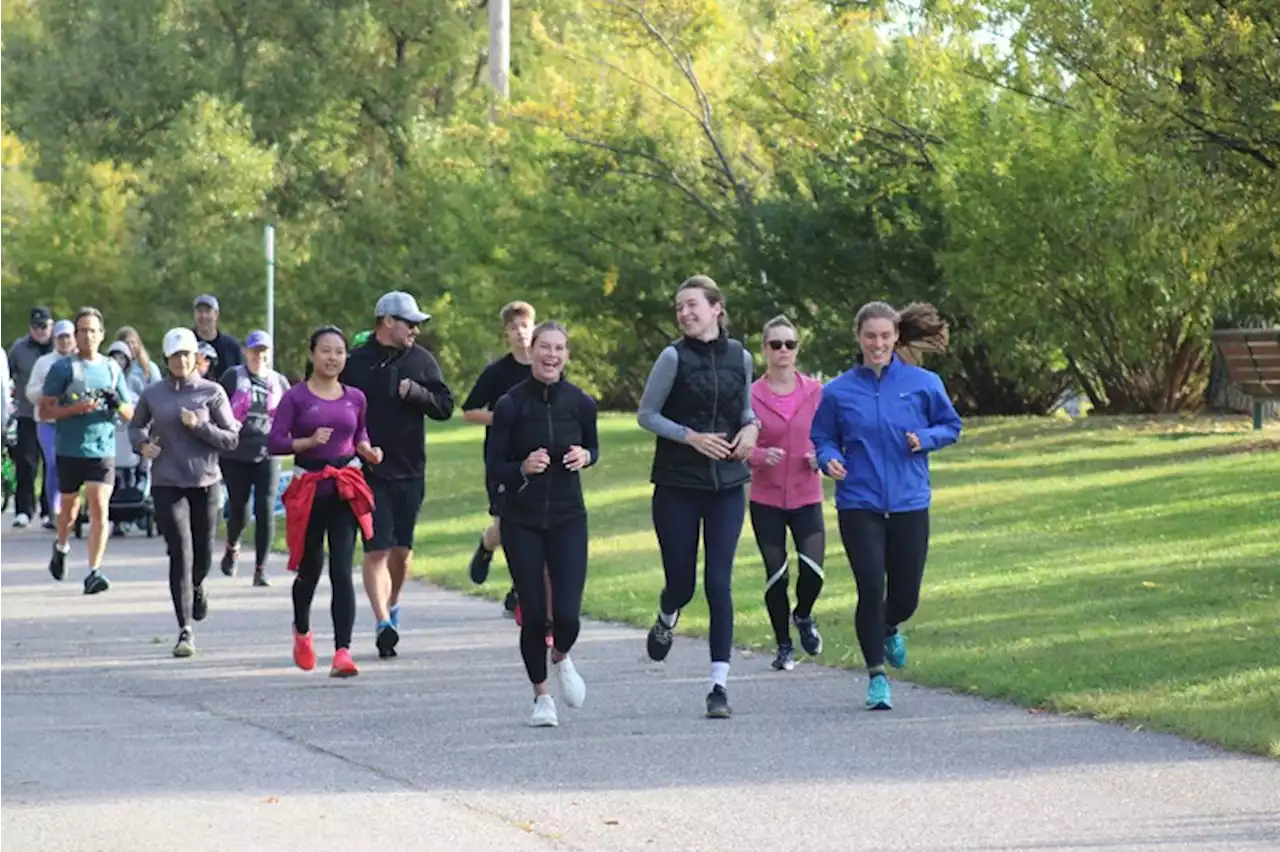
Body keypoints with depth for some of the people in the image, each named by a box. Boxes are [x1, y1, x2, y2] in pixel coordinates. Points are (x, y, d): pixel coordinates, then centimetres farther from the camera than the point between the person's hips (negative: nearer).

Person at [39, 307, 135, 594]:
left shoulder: (112, 368, 9)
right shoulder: (62, 368, -1)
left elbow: (129, 414, 14)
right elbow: (45, 410, -4)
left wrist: (117, 404, -9)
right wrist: (76, 408, -18)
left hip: (103, 449, 1)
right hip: (69, 450, -1)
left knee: (100, 509, -11)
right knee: (69, 508, 14)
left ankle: (94, 572, -12)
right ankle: (61, 546, 45)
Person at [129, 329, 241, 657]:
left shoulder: (212, 393, 1)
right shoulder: (153, 394, 5)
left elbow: (231, 439, 0)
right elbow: (135, 426, 21)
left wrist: (200, 426, -15)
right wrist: (142, 444, 0)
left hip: (205, 482, 1)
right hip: (167, 483, -1)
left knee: (203, 555, 12)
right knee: (180, 553, -11)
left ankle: (196, 587, 50)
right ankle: (185, 631, -11)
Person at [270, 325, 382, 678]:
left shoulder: (355, 398, 8)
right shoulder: (295, 397, -3)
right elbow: (274, 442, -7)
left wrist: (368, 451, 3)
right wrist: (309, 441, -21)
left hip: (345, 489, 1)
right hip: (308, 487, -1)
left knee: (342, 570, -11)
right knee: (310, 569, 13)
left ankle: (342, 651, -16)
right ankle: (302, 631, 43)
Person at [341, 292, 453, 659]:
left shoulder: (421, 360, 6)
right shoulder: (356, 363, -3)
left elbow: (445, 406, 5)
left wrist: (415, 392, -12)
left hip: (410, 472, 3)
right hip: (370, 472, -3)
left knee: (402, 549, 11)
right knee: (377, 549, -11)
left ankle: (393, 605, 35)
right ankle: (383, 623, -16)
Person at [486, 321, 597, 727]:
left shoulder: (580, 402, -2)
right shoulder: (510, 405, -8)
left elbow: (594, 447, 15)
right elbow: (493, 470, -5)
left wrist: (585, 456, -8)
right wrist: (523, 468, -24)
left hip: (567, 517, 1)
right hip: (521, 521, -1)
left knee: (567, 614, -8)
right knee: (533, 614, -1)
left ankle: (561, 658, 27)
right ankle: (541, 694, 20)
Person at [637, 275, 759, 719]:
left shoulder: (739, 358, 4)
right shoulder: (674, 357, -6)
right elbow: (646, 414, -3)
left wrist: (751, 426, -3)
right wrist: (691, 436, -15)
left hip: (727, 485, 2)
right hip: (677, 485, -2)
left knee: (719, 582, -6)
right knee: (681, 583, 3)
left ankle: (719, 685, -4)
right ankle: (665, 621, 42)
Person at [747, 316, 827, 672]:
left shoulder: (815, 392, 2)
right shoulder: (751, 396, -3)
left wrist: (821, 457, -10)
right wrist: (761, 456, -23)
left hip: (806, 496, 1)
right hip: (766, 499, -1)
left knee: (813, 571, -12)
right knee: (776, 576, 1)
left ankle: (803, 615, 21)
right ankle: (784, 646, 19)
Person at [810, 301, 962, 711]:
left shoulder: (923, 383, 1)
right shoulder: (838, 391, 1)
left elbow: (951, 426, 11)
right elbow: (822, 437, 10)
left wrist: (926, 438, -9)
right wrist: (829, 459, -11)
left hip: (909, 504, 1)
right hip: (859, 505, -1)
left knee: (905, 596, 6)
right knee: (871, 589, -10)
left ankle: (889, 629, 43)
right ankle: (876, 675, 4)